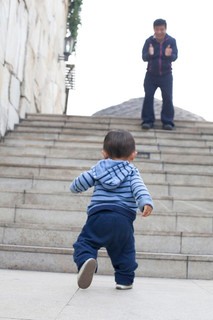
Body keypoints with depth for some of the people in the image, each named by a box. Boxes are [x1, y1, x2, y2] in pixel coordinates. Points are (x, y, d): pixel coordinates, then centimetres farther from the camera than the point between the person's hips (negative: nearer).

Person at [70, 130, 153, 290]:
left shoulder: (98, 168, 16)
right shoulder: (132, 172, 10)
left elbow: (82, 181, 19)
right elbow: (139, 188, -10)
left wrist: (74, 187, 41)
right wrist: (146, 202, -25)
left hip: (98, 214, 0)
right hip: (123, 218, 0)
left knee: (85, 241, 7)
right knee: (125, 250, 18)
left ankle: (85, 259, -22)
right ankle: (124, 279, 19)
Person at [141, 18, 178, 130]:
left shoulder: (172, 41, -7)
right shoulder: (149, 41, -6)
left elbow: (175, 56, -15)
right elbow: (144, 57, -12)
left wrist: (169, 55, -39)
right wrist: (150, 54, -36)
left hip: (166, 75, 0)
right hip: (151, 75, 1)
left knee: (167, 98, -3)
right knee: (148, 97, -3)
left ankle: (168, 121, 4)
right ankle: (148, 120, 4)